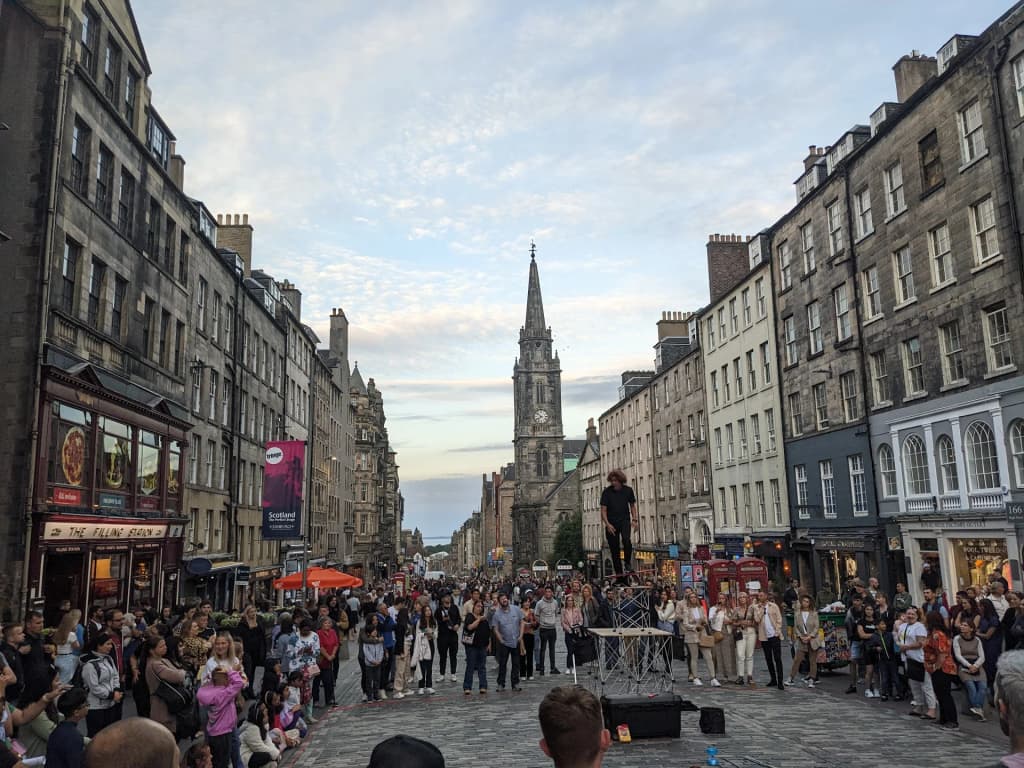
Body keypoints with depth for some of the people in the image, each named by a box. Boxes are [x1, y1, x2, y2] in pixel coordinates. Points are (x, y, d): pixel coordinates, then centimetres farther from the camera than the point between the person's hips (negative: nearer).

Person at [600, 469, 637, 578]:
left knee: (626, 539, -28)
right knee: (614, 548, 1)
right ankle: (618, 573, 11)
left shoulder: (628, 490, -1)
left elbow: (632, 506, 12)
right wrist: (607, 524, -20)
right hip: (611, 523, 0)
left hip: (624, 520, 0)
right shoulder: (606, 492, -7)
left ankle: (628, 562, -9)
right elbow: (603, 510, -7)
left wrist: (634, 519, -2)